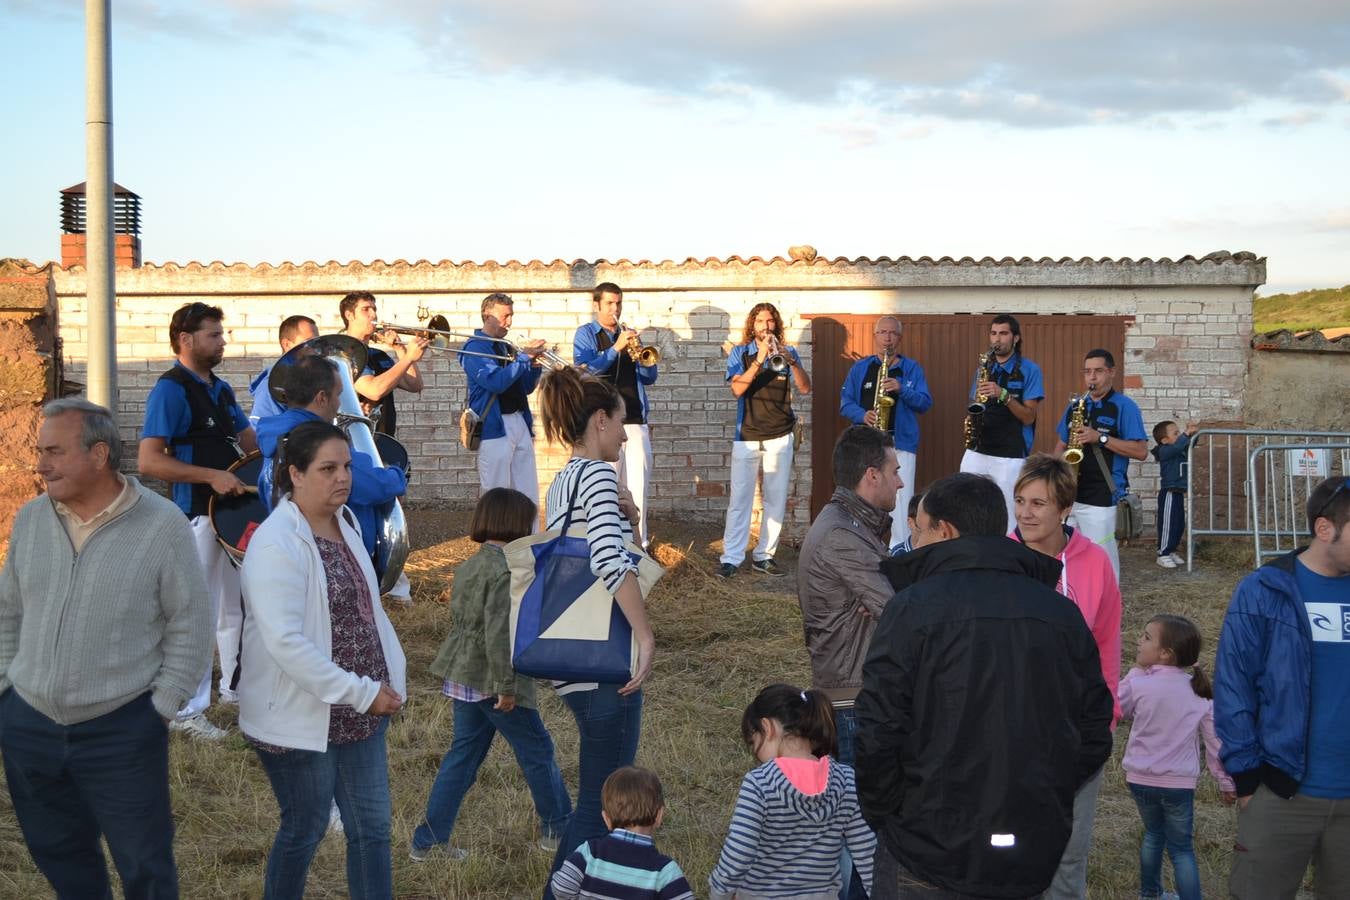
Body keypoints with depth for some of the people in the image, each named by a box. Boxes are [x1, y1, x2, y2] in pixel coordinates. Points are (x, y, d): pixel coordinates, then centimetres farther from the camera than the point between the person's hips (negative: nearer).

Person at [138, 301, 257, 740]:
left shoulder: (220, 389, 11)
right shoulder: (171, 391, -15)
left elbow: (250, 441, 16)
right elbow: (149, 461, -22)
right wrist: (212, 476, -27)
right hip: (198, 517, -9)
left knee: (237, 605, 19)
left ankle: (236, 686, 34)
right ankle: (187, 711, 3)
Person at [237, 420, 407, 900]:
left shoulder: (345, 524, 7)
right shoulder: (277, 544, -20)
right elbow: (285, 642, -27)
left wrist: (389, 678, 7)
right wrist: (362, 693, -23)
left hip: (360, 711, 8)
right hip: (302, 717, -7)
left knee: (372, 826, 10)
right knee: (304, 830, 7)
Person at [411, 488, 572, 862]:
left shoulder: (470, 566, 10)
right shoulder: (505, 570, -19)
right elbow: (498, 632, -24)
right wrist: (506, 686, -20)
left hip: (463, 677, 9)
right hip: (492, 680, -9)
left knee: (463, 755, 14)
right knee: (537, 750, 8)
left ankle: (428, 841, 15)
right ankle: (557, 828, 21)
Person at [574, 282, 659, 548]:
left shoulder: (629, 335, 18)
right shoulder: (586, 334, 5)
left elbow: (650, 377, 12)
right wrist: (616, 348, -19)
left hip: (635, 420, 4)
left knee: (637, 486, 2)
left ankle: (639, 544, 7)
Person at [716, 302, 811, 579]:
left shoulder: (788, 353, 7)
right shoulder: (740, 354, 4)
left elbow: (805, 388, -5)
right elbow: (737, 388, -12)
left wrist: (791, 361, -20)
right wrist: (760, 359, -21)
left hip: (780, 436, 2)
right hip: (747, 436, -2)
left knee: (776, 499, 4)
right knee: (740, 498, -5)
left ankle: (764, 556, 10)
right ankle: (731, 558, -3)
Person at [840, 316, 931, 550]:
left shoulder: (912, 369, 8)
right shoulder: (860, 368, 13)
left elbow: (925, 403, 1)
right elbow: (845, 403, 9)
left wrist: (902, 389, -16)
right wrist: (862, 415, -11)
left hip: (901, 443, -2)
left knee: (901, 502, -9)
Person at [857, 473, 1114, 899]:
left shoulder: (914, 608, -11)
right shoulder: (1063, 615, 4)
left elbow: (876, 736, -15)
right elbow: (1094, 736, 6)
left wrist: (882, 816, 0)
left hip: (929, 864, -4)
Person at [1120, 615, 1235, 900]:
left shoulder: (1138, 685, -14)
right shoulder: (1201, 693, -5)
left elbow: (1119, 708, 6)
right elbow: (1215, 740, 0)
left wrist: (1137, 670, 8)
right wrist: (1226, 781, 10)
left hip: (1141, 779, 0)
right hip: (1179, 783, 0)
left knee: (1153, 833, 22)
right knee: (1181, 847, 9)